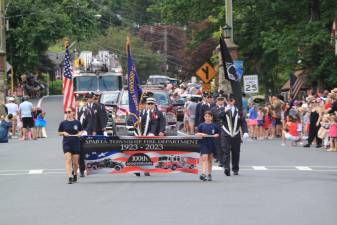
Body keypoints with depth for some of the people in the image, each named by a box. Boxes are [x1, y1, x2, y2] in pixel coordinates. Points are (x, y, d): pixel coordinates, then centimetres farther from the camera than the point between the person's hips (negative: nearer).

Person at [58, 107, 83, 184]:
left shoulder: (77, 123, 2)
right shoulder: (63, 123, 1)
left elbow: (81, 131, 14)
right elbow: (59, 133, 9)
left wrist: (79, 134, -7)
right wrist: (64, 133, -10)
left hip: (76, 144, 1)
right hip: (67, 144, -1)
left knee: (75, 162, 8)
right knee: (68, 160, -14)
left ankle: (75, 174, 35)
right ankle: (69, 177, -18)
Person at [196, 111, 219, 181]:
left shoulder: (214, 126, 5)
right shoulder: (201, 125, 2)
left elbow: (217, 134, 13)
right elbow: (197, 134, 4)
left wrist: (215, 135, -8)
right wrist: (201, 134, -15)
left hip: (212, 144, 2)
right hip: (204, 143, -2)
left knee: (210, 159, 10)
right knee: (204, 158, -14)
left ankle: (209, 174, 19)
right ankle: (203, 173, -21)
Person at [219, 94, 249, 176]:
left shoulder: (238, 111, 7)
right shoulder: (223, 110, 1)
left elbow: (243, 122, 6)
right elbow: (219, 117, -18)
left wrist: (245, 132, -7)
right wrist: (225, 111, -35)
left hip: (236, 135, 3)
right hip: (226, 135, -2)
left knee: (236, 153, 8)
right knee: (226, 152, -13)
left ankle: (235, 169, 18)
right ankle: (226, 168, -20)